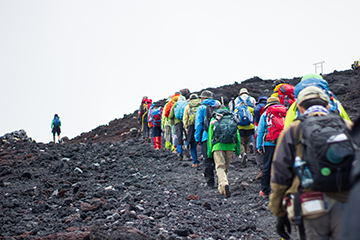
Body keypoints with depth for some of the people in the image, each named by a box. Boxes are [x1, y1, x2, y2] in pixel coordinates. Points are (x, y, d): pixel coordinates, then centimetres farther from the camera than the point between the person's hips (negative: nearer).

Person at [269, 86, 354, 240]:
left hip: (311, 207, -1)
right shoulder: (348, 126, 12)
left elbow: (280, 176, 5)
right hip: (347, 208, 1)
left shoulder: (292, 131, 8)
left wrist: (280, 214, 11)